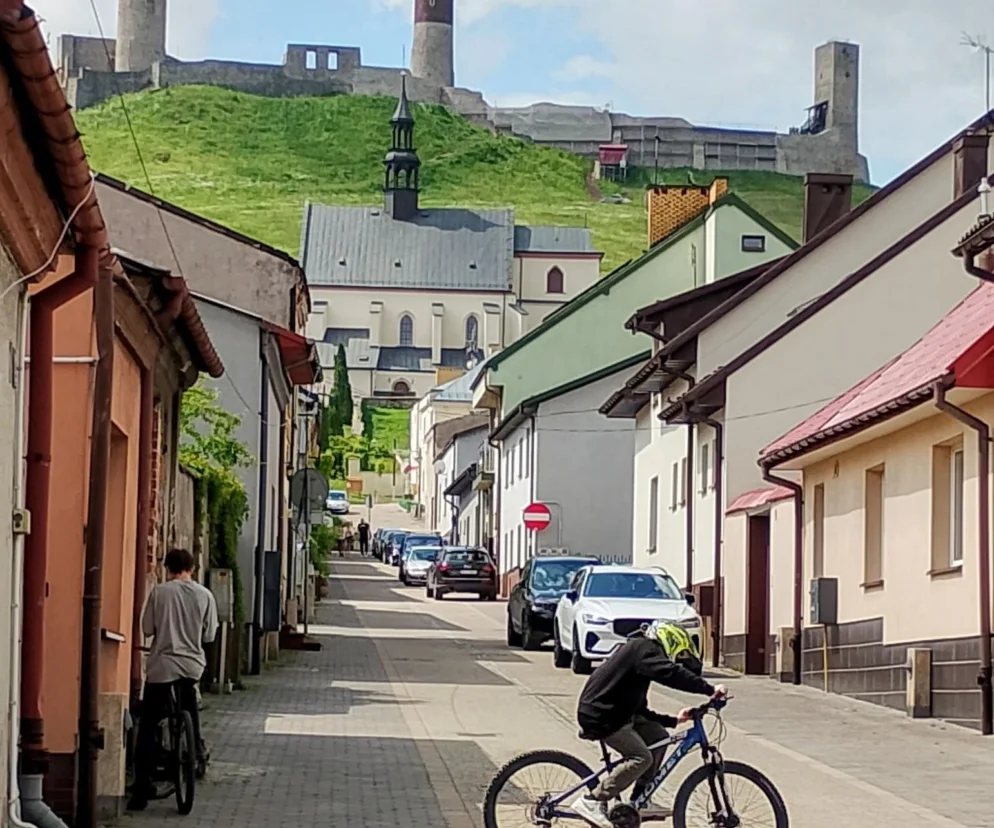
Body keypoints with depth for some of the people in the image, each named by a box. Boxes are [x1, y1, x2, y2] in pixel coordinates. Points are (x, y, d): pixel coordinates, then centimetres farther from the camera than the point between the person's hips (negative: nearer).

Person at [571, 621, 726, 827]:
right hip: (599, 716, -10)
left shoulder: (639, 651, 21)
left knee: (657, 736, 11)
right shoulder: (645, 648, -10)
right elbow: (672, 673, -29)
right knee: (641, 757, -15)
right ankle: (592, 802, -12)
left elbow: (640, 712, 23)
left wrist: (673, 721, 15)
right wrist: (710, 690, -30)